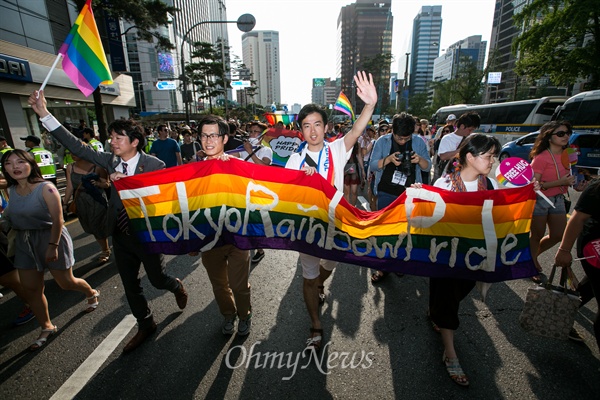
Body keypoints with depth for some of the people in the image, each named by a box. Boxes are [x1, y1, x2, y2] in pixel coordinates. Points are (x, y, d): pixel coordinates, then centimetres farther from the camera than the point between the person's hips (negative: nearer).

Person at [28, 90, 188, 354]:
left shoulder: (154, 165, -16)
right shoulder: (110, 161, -1)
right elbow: (77, 147, 0)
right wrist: (44, 114, -4)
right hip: (121, 234, 6)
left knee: (158, 279, 11)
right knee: (130, 286, 16)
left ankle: (177, 287, 48)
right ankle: (145, 326, 37)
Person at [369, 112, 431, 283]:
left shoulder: (418, 142, -1)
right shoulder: (382, 141, -4)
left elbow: (427, 167, 2)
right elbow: (373, 166, -7)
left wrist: (420, 159, -20)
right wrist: (389, 159, -24)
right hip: (386, 193, -1)